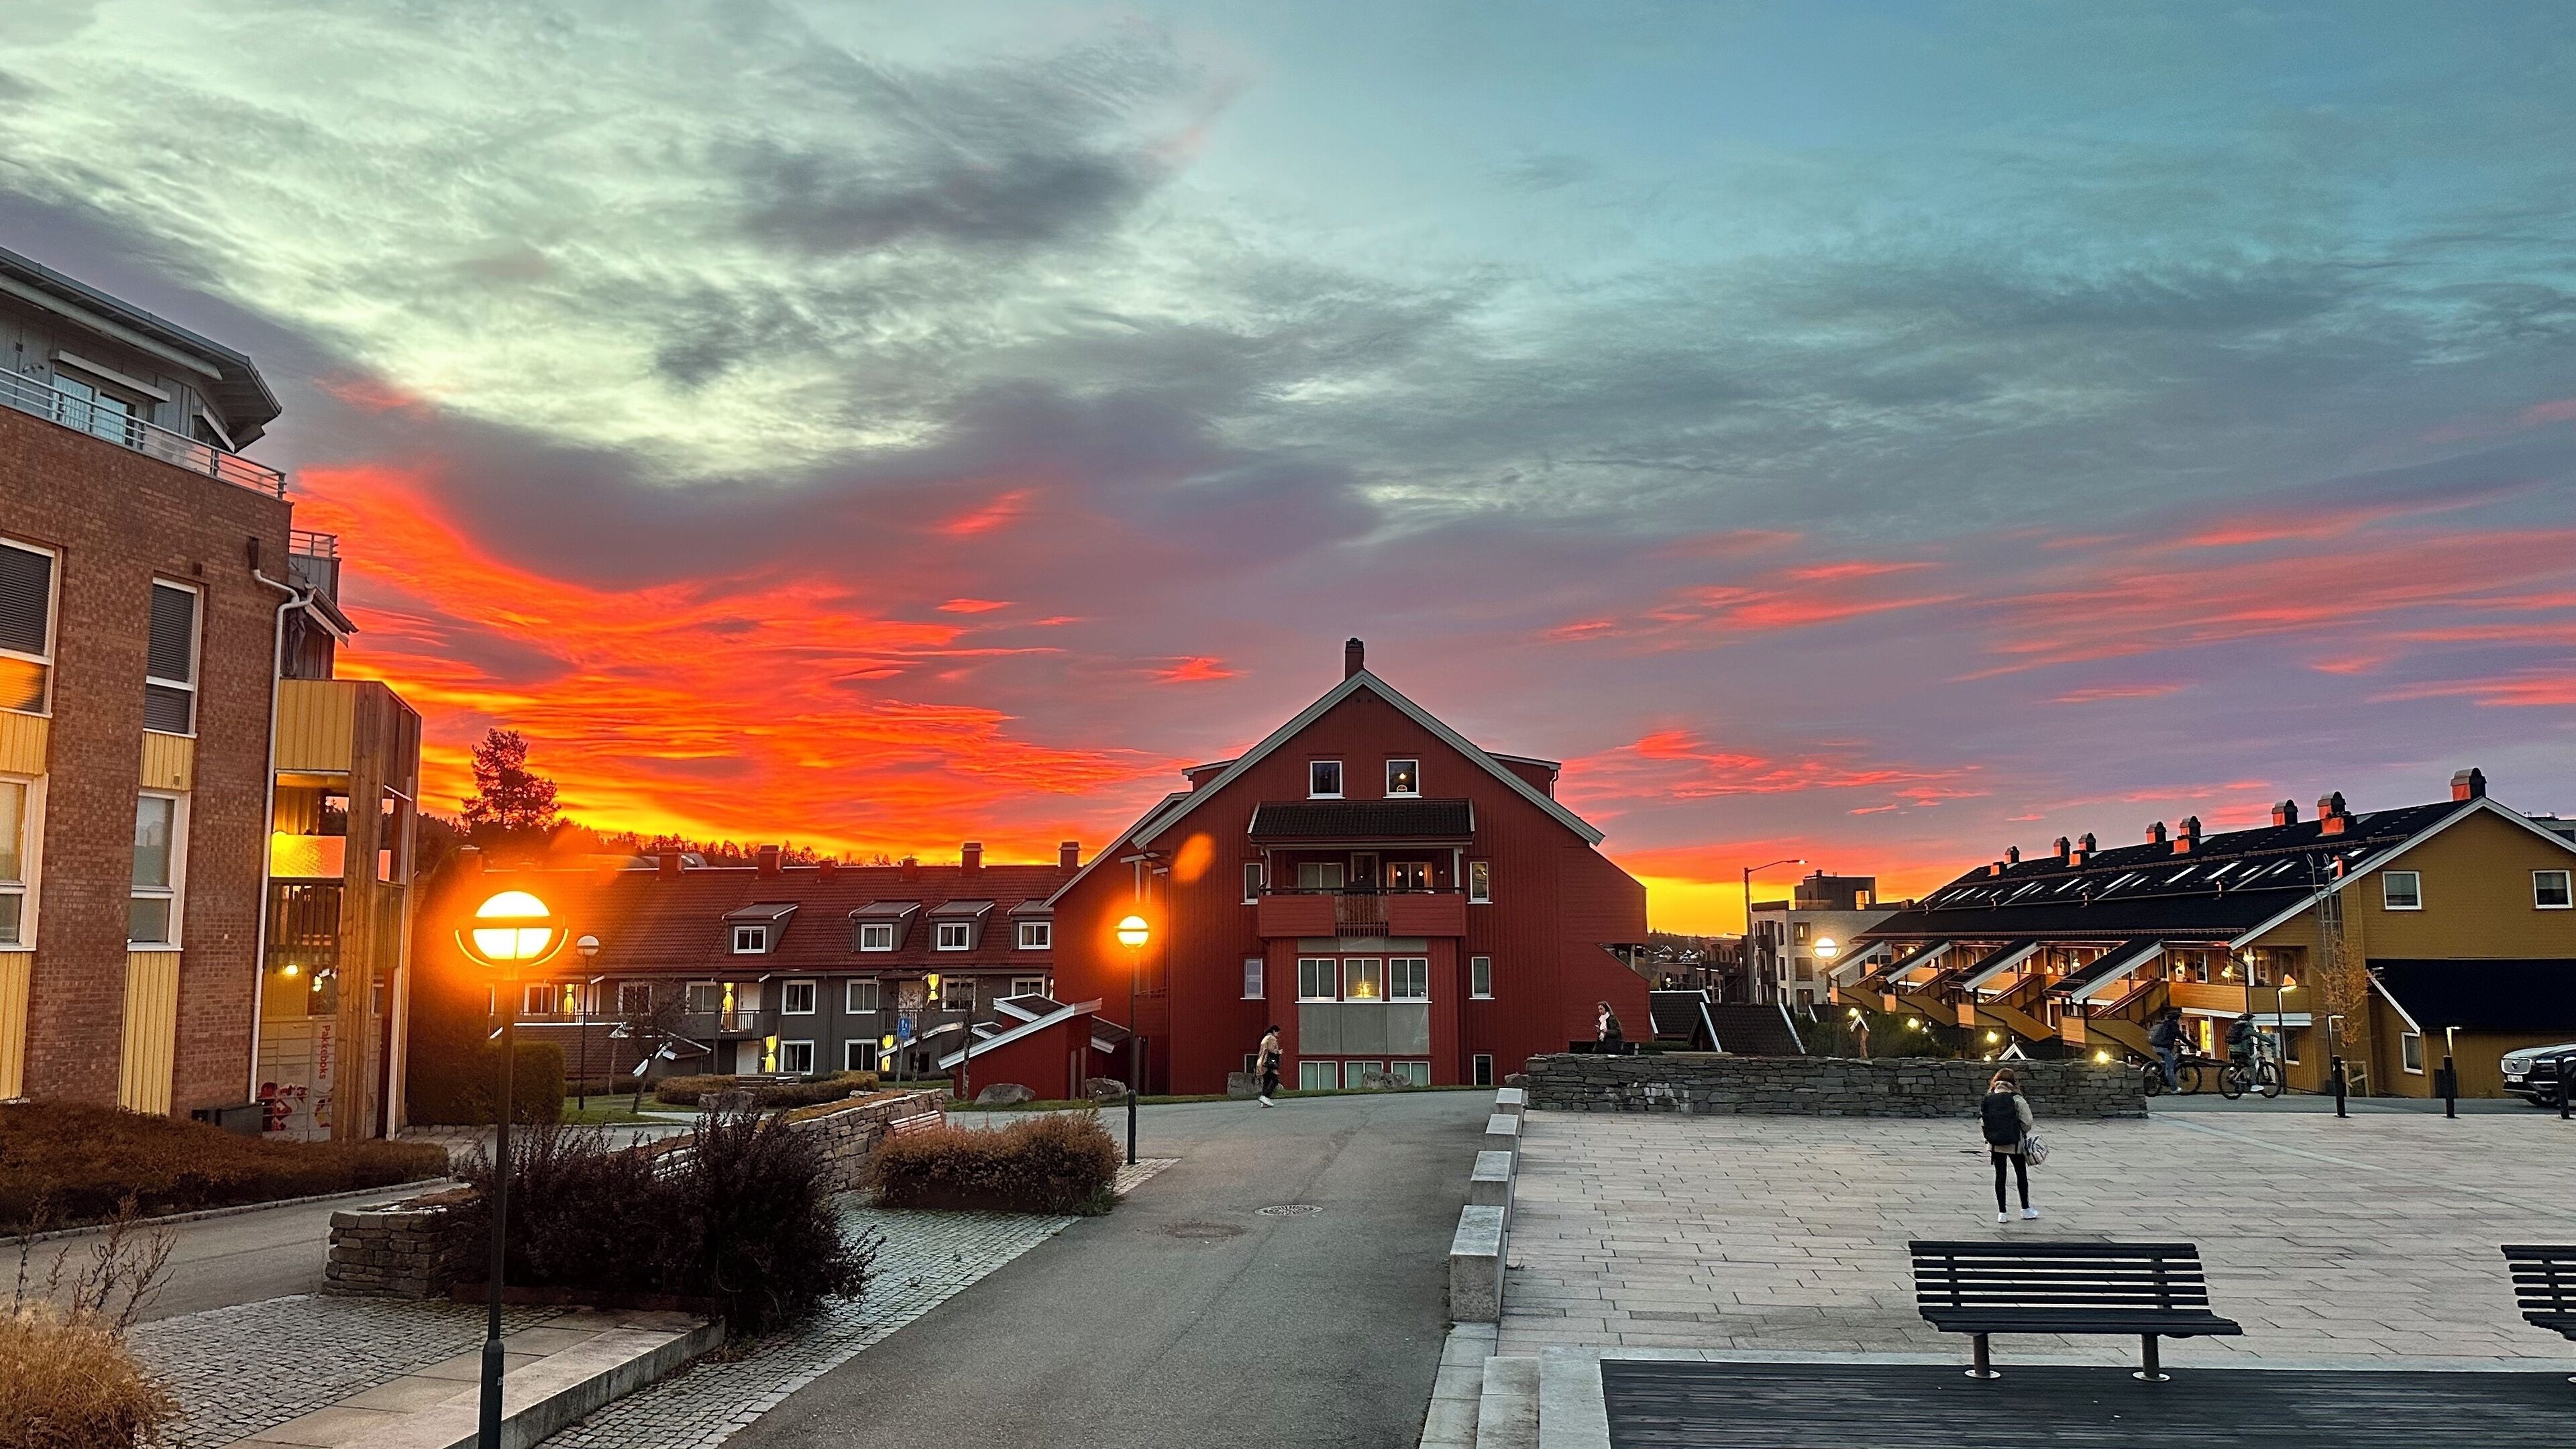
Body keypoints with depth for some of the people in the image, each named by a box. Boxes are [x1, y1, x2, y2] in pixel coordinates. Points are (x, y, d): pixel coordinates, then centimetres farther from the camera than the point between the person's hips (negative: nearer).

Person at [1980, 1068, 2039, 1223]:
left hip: (1994, 1144, 2)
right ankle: (2025, 1209, 28)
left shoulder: (1988, 1100, -3)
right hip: (2015, 1144, -2)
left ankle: (2002, 1212, 10)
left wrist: (1991, 1135, 10)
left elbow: (1982, 1122, -5)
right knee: (2021, 1175, 16)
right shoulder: (2018, 1100, -12)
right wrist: (2022, 1133, 8)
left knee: (2000, 1176, 10)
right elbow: (2027, 1122, -12)